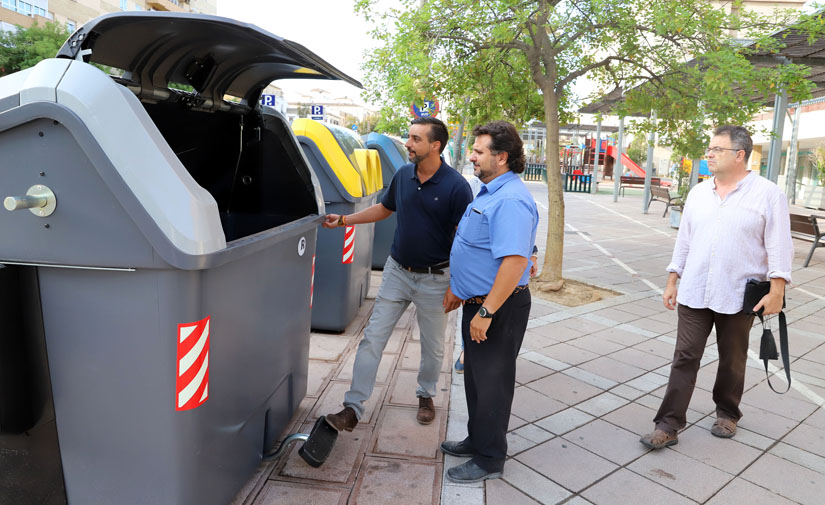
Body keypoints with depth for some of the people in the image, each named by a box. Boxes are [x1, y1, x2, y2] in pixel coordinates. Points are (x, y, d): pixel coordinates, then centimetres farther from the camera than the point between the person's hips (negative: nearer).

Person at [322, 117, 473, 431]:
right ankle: (353, 408, 9)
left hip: (435, 278, -4)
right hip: (397, 272, 4)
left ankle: (426, 395, 40)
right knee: (372, 339, 1)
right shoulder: (403, 175, 0)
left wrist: (457, 286, -16)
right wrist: (344, 220, 10)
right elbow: (385, 208, 17)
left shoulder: (456, 187, -15)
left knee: (433, 347, 14)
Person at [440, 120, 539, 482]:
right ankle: (477, 439, 39)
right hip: (478, 302, 10)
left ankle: (489, 459, 21)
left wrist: (486, 312, -29)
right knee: (475, 375, 21)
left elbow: (514, 261, -32)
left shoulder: (511, 201, -23)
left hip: (498, 308, -10)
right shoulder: (488, 193, 11)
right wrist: (457, 287, 23)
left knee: (491, 381, 4)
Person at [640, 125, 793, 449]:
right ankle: (668, 425, 4)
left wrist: (777, 290, -14)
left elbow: (779, 247, -7)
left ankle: (727, 414, 36)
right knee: (685, 358, 1)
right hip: (694, 293, 3)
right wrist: (672, 282, 10)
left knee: (732, 361, 14)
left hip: (738, 297, -3)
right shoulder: (698, 193, 8)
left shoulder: (767, 194, -5)